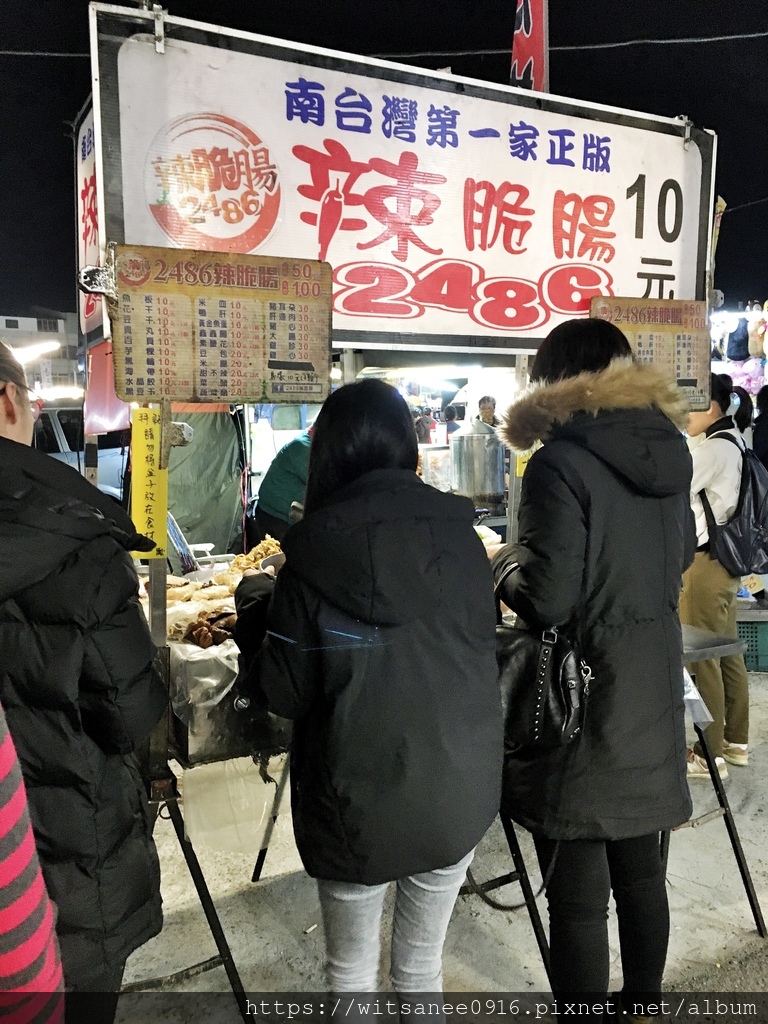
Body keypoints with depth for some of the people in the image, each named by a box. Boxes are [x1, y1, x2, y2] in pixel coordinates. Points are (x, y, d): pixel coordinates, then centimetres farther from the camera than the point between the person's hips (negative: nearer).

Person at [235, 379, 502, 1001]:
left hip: (358, 806, -2)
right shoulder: (460, 536, -6)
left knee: (352, 970, 21)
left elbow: (284, 694, -10)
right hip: (459, 795, 3)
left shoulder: (316, 549, -15)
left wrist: (253, 610, 7)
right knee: (423, 963, 24)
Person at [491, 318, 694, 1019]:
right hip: (653, 697, 8)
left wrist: (505, 562, -2)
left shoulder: (562, 461, -19)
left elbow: (546, 599, -20)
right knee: (640, 869, 22)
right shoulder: (670, 449, 3)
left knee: (577, 895, 7)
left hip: (583, 700, -7)